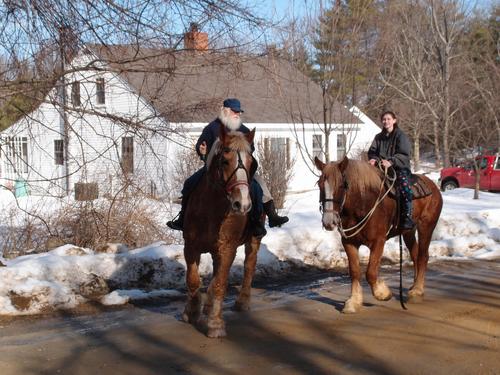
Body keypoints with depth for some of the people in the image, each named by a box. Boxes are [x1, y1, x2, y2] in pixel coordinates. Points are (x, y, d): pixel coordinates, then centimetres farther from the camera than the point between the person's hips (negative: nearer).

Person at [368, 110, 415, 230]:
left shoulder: (400, 135, 1)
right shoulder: (379, 137, 18)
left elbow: (404, 154, -9)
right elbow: (372, 151, 16)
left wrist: (391, 162, -26)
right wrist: (374, 159, -9)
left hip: (399, 167, -5)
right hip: (382, 168, 5)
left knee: (404, 186, -32)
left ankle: (407, 217, -30)